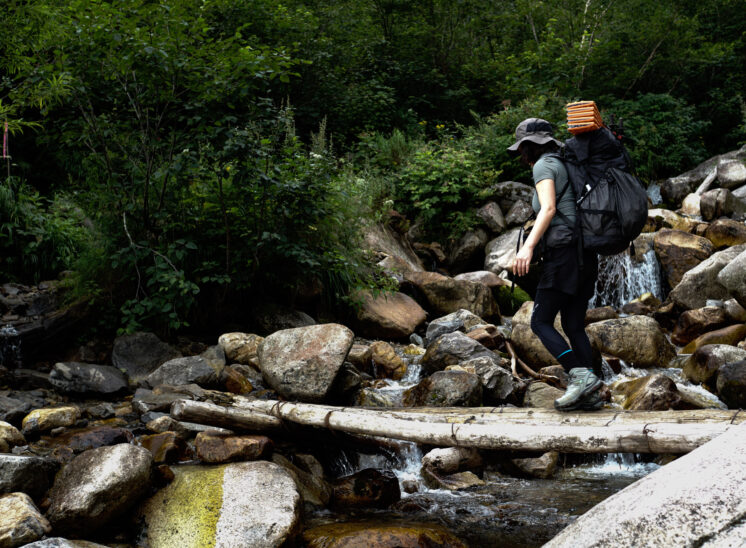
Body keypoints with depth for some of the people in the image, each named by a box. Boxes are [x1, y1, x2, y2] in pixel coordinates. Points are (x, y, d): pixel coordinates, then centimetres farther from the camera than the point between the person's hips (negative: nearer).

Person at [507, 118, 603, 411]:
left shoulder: (543, 166, -4)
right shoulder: (566, 166, 22)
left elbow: (548, 209, -19)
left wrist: (528, 247, -27)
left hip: (564, 253, -9)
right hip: (586, 256, 9)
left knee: (540, 322, -6)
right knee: (574, 327, 9)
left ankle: (581, 376, -18)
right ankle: (590, 393, 3)